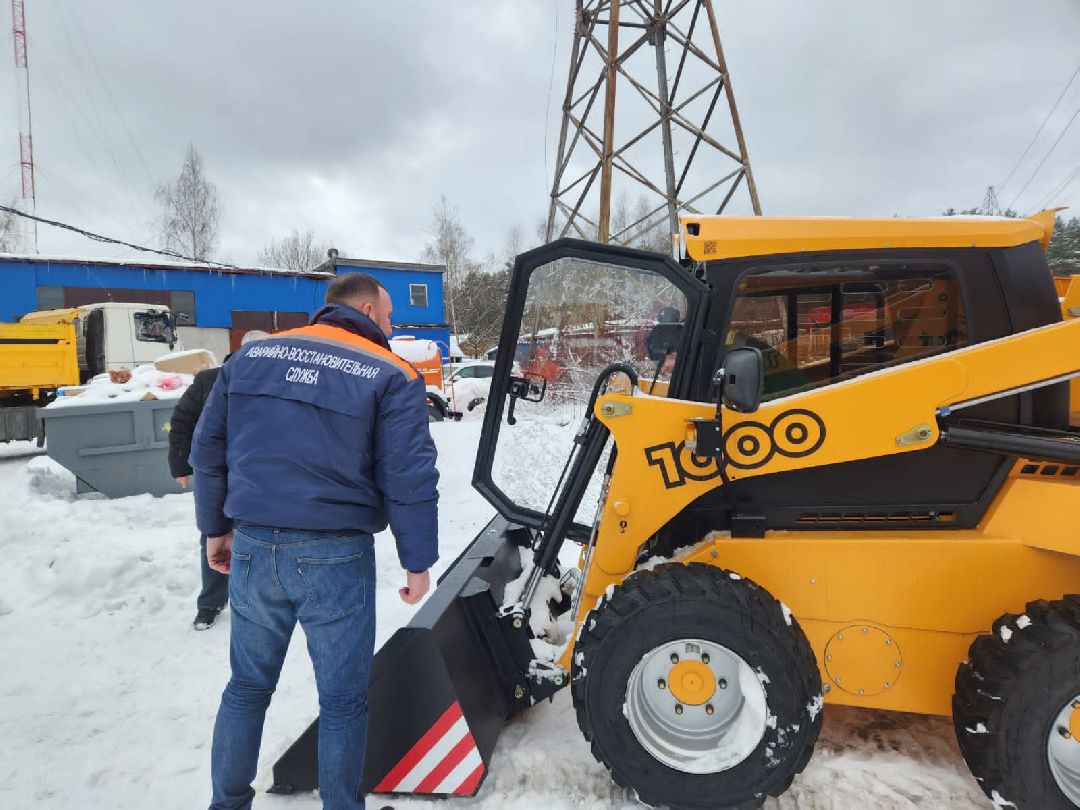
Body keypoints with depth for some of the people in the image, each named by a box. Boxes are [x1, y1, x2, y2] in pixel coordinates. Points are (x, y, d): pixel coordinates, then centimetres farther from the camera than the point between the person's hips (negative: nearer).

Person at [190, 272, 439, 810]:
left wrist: (216, 528, 20)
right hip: (336, 557, -4)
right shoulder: (392, 376, -7)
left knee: (248, 685, 22)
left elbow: (208, 450, 11)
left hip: (253, 548, 5)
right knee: (343, 700, 12)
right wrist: (417, 561, -2)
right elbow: (410, 480, -11)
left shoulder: (251, 356, 8)